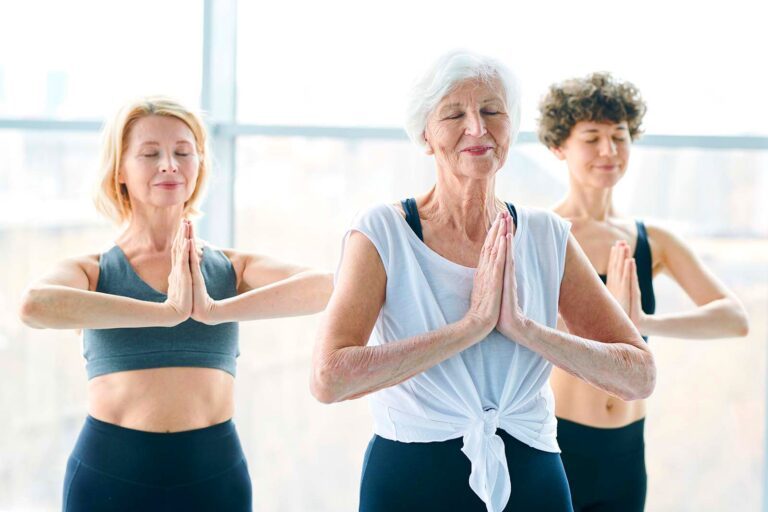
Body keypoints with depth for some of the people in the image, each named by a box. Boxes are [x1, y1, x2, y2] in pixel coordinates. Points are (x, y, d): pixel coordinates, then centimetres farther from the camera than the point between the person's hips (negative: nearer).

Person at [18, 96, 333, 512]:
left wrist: (215, 310, -22)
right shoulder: (89, 272, 2)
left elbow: (325, 287, -14)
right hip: (109, 474, -1)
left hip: (213, 474, 1)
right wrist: (168, 311, -23)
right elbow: (34, 306, -20)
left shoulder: (235, 268, 4)